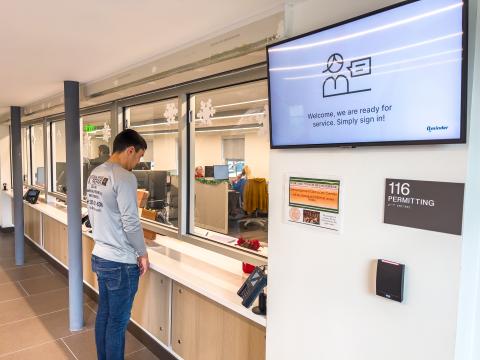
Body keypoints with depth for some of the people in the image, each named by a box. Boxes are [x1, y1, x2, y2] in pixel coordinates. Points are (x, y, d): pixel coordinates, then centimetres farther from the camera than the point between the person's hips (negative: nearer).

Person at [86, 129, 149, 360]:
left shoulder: (95, 174, 7)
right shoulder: (124, 177, -21)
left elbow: (94, 215, 13)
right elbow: (131, 223, -22)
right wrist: (143, 253, -9)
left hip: (100, 256, 9)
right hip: (120, 263, -9)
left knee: (103, 315, 21)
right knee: (117, 323, 7)